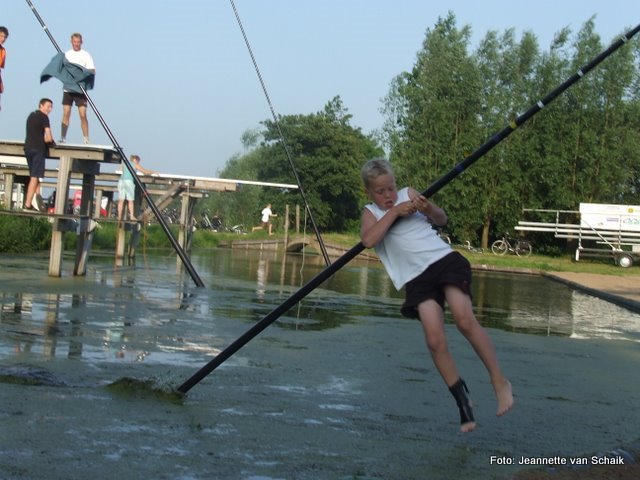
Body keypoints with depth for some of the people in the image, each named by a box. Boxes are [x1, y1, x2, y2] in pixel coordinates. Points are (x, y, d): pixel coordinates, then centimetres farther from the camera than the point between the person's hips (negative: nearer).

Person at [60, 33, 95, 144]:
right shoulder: (66, 54, 12)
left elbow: (92, 71, -3)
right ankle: (63, 138, 5)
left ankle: (86, 140, -3)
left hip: (80, 89, -3)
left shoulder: (86, 55, 3)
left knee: (83, 115, -8)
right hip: (68, 88, 3)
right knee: (66, 113, 1)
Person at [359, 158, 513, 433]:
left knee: (464, 319, -21)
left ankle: (499, 381, -9)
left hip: (444, 259, 0)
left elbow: (442, 220, 21)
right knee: (435, 341, -15)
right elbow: (368, 240, -13)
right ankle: (463, 400, 0)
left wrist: (428, 208, 0)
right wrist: (394, 212, -14)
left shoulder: (408, 194, 14)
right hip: (415, 278, 0)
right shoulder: (371, 213, 9)